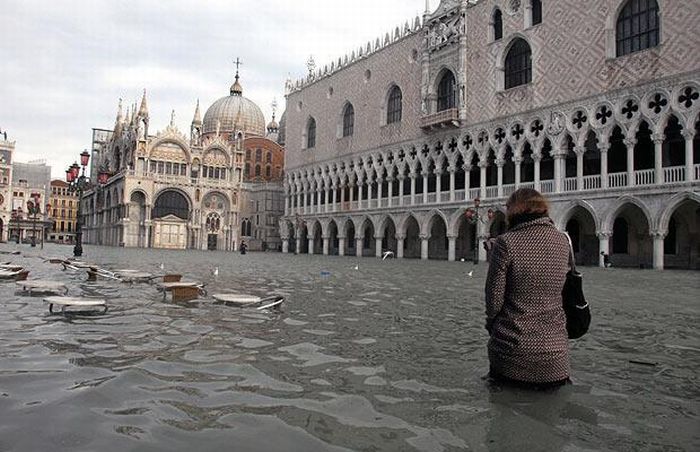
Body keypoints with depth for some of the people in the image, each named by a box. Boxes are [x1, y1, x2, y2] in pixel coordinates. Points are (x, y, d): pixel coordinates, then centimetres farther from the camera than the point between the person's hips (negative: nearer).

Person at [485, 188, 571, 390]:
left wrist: (491, 324, 9)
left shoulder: (506, 242, -13)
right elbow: (558, 291, 13)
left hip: (512, 350, -3)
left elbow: (494, 299, -9)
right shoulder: (562, 241, 3)